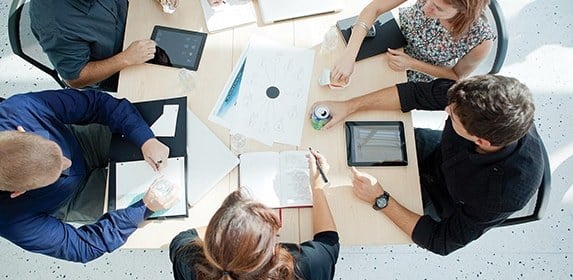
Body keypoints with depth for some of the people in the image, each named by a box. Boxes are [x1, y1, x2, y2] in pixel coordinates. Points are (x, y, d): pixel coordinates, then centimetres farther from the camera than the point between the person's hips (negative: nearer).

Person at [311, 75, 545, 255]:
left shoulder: (509, 191, -42)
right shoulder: (485, 99, -33)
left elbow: (443, 241, -29)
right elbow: (416, 93, -19)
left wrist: (381, 200, -33)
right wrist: (349, 106, -23)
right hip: (438, 152, 4)